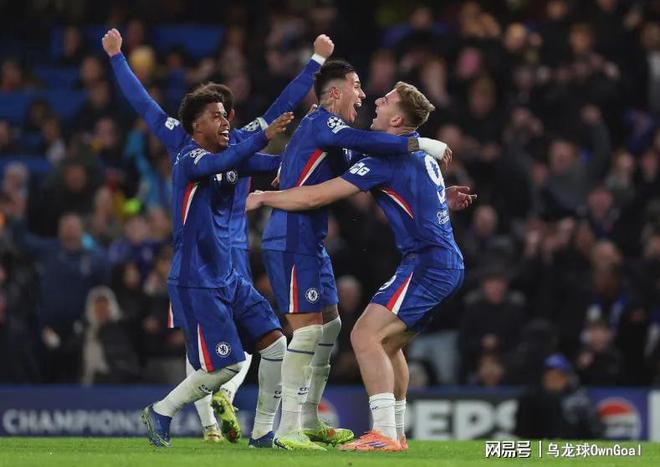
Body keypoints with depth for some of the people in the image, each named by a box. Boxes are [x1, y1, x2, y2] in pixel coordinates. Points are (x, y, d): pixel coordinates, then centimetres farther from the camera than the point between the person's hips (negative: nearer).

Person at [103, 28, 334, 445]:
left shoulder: (181, 141, 3)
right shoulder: (244, 143, 1)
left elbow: (142, 102, 8)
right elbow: (285, 105, 5)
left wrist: (116, 57, 17)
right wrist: (317, 61, 11)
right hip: (233, 253, -1)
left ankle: (209, 423, 0)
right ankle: (225, 394, -25)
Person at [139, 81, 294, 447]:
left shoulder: (225, 155, 11)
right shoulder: (189, 159, -14)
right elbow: (221, 163, -36)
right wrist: (264, 136, -44)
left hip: (228, 278, 9)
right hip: (196, 283, -9)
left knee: (274, 342, -1)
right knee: (228, 365, -10)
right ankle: (161, 412, 9)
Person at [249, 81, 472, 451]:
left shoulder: (390, 157, -13)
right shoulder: (422, 154, 15)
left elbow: (316, 197, -13)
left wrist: (263, 197, -1)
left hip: (426, 264, -10)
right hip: (450, 264, 10)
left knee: (366, 336, -16)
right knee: (389, 344, 19)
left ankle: (385, 435, -22)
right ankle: (396, 432, 23)